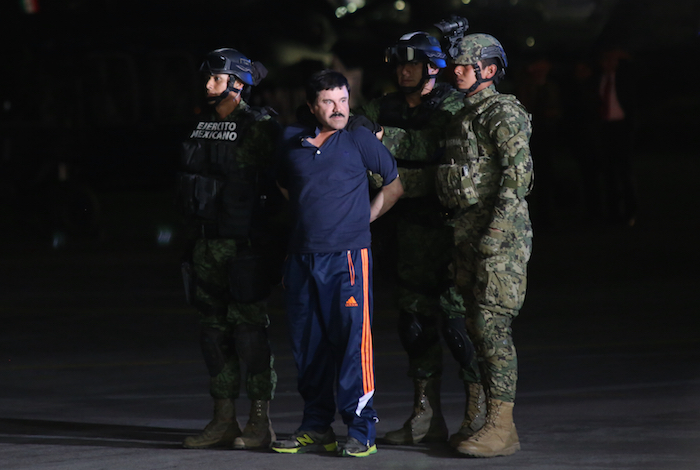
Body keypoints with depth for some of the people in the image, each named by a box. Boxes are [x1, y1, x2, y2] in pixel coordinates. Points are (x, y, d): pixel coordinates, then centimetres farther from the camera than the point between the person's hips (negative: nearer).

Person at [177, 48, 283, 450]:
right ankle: (224, 421, 14)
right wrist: (194, 230, 17)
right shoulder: (202, 126, 12)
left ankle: (261, 423, -1)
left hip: (245, 245, -7)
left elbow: (278, 182, -9)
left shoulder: (259, 127, -9)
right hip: (207, 243, 7)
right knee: (214, 328, 8)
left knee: (249, 326, -6)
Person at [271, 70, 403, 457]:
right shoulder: (292, 141, 9)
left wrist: (366, 217, 6)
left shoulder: (359, 139, 0)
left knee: (352, 338, -8)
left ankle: (361, 430, -5)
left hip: (347, 255, -4)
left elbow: (395, 183, 7)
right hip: (301, 257, 4)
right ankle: (316, 428, 17)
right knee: (307, 342, 8)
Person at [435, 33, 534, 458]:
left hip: (501, 232, -9)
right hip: (468, 231, 9)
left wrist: (497, 231, -22)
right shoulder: (466, 116, 19)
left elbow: (518, 175, -17)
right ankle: (490, 419, 13)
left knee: (492, 326, -12)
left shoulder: (503, 112, -9)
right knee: (478, 327, 9)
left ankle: (502, 427, -11)